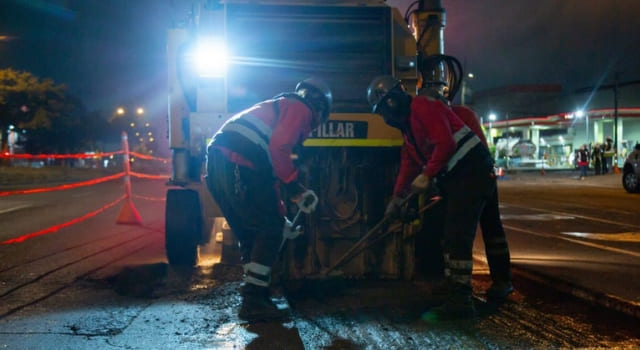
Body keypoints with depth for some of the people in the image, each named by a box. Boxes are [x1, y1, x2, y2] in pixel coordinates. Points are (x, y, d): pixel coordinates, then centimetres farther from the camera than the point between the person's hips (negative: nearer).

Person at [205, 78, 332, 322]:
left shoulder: (277, 108, 34)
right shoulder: (301, 109, 6)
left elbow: (270, 166, 36)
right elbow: (279, 148, -14)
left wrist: (280, 213, 39)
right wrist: (294, 187, -5)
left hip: (216, 165, 10)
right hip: (238, 167, -9)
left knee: (249, 235, 18)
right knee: (270, 230, 1)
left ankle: (254, 298, 24)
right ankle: (254, 302, 2)